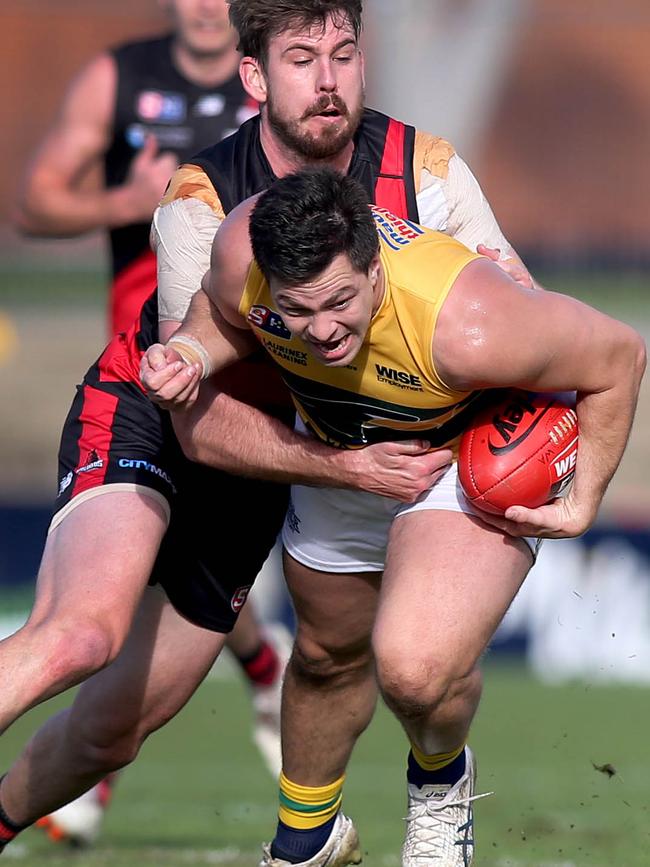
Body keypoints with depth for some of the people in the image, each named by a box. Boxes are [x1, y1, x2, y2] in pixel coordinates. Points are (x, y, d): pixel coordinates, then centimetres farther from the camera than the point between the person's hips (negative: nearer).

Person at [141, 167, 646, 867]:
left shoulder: (468, 328, -43)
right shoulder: (241, 254, -31)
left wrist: (582, 505, -15)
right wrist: (191, 356, -24)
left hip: (470, 463, -5)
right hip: (332, 459, 5)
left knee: (414, 671, -27)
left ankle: (441, 779, 9)